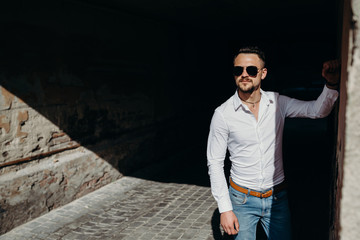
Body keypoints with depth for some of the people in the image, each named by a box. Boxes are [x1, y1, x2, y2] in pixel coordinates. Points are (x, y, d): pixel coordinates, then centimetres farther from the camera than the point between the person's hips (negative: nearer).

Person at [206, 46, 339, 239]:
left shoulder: (277, 103, -4)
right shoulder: (223, 114, -13)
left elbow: (318, 110, -7)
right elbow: (215, 163, -9)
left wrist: (331, 84, -27)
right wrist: (225, 209, -11)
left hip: (277, 197, 3)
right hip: (242, 199, -2)